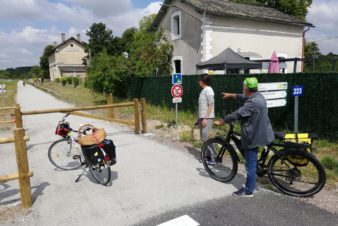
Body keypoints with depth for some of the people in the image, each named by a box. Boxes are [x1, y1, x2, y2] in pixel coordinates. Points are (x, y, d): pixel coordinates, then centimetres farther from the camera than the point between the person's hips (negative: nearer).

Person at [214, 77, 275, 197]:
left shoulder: (252, 103, -26)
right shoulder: (258, 96, 5)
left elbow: (236, 114, -23)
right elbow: (244, 96, 23)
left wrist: (221, 121, -12)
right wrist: (231, 95, 33)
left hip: (253, 136, -10)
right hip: (258, 133, 10)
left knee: (250, 165, 1)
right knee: (252, 163, 22)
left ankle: (248, 191, 14)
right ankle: (251, 184, 35)